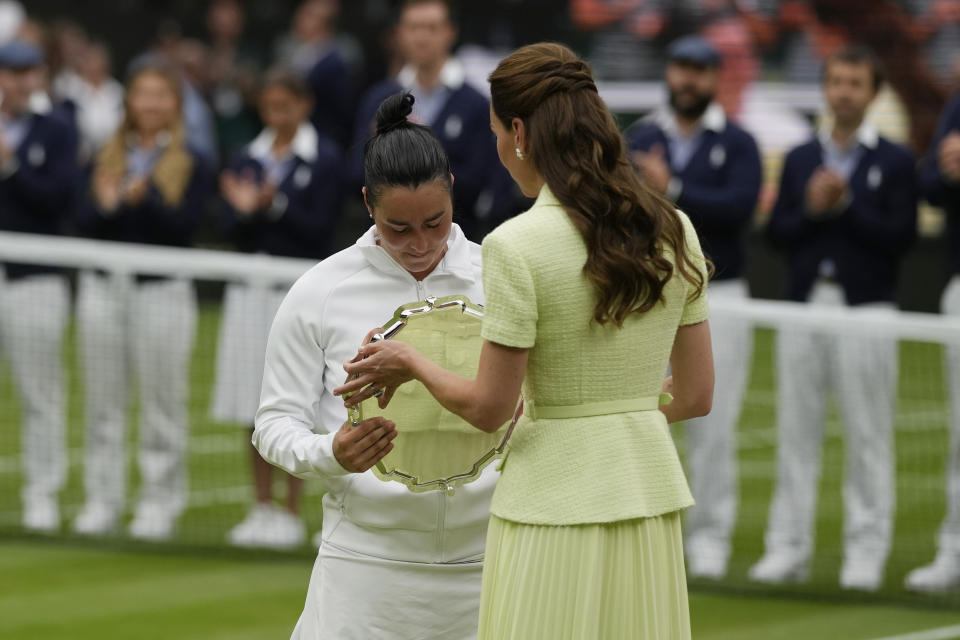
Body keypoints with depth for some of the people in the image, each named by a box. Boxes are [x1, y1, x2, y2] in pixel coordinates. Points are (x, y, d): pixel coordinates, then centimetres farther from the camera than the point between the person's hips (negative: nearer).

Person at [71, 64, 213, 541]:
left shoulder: (190, 163, 2)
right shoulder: (107, 158, 12)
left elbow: (185, 224, -11)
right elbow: (83, 223, 3)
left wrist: (144, 198, -24)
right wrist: (104, 206, -17)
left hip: (162, 288, -3)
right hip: (103, 286, 3)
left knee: (163, 402, -2)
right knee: (102, 399, 5)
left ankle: (160, 503, 4)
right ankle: (101, 501, 10)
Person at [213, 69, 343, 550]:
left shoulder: (324, 159, -2)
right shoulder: (248, 158, 11)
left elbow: (320, 229, -8)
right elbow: (232, 232, 6)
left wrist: (276, 205, -19)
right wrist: (246, 211, -14)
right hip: (250, 290, 4)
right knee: (256, 411, 5)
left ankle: (292, 514, 3)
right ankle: (262, 508, 13)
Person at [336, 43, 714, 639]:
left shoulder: (517, 247, -13)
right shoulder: (673, 232, 3)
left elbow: (488, 408, -9)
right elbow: (696, 395, 8)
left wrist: (408, 361, 8)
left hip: (554, 500, -5)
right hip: (651, 493, 5)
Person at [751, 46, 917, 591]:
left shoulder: (894, 162, 3)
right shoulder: (800, 159, 14)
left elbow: (901, 236, -8)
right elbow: (778, 234, 7)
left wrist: (844, 204, -12)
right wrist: (811, 209, -11)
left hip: (865, 308, -4)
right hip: (804, 304, 4)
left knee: (869, 436, -2)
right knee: (796, 430, 4)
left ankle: (866, 554, 2)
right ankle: (789, 548, 9)